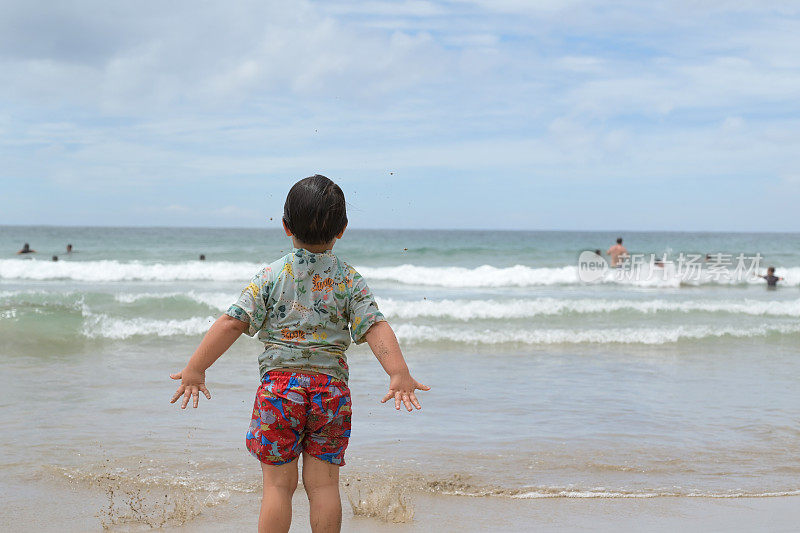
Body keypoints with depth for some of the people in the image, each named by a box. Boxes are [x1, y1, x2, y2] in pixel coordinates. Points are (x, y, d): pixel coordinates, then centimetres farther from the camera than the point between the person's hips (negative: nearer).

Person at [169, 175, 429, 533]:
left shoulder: (270, 276, -2)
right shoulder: (349, 280, 1)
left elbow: (232, 323, -6)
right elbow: (376, 328, -8)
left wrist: (195, 368, -1)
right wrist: (400, 374, -9)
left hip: (280, 384, -1)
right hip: (331, 387, 1)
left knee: (278, 484, 5)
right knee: (324, 484, 8)